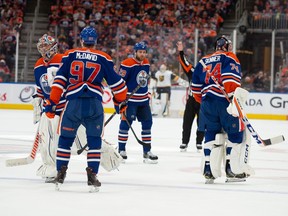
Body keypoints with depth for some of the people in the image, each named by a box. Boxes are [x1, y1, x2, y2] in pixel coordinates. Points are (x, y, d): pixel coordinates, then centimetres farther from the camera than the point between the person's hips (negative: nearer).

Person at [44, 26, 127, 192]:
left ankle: (60, 175, 11)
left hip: (73, 103, 0)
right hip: (94, 104, 0)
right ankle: (92, 176, 2)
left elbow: (60, 80, 4)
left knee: (66, 139, 12)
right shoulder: (104, 58, 8)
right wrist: (121, 101, 26)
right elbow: (116, 82, 12)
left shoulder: (70, 55, 9)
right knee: (94, 140, 9)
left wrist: (52, 103, 6)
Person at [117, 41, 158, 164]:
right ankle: (121, 150, 2)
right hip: (130, 99, -7)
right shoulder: (127, 64, -16)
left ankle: (147, 151, 14)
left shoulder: (146, 63, 9)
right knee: (126, 123, -7)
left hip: (143, 100, 8)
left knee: (147, 123, 7)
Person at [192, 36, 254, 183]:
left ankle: (208, 169, 10)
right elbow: (230, 78, -15)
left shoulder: (203, 61, 23)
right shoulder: (229, 58, 4)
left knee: (211, 134, 15)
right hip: (225, 101, -6)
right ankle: (232, 169, 2)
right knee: (237, 133, 5)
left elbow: (196, 87, 22)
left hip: (207, 102, 6)